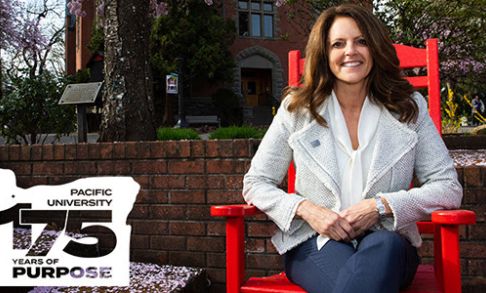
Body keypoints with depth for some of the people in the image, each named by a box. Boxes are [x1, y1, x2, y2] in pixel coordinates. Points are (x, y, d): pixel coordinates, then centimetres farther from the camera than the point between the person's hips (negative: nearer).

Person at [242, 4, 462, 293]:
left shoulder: (409, 107, 6)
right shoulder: (297, 109, 4)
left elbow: (449, 187, 4)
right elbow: (255, 183, 6)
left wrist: (380, 206, -12)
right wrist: (307, 209, -12)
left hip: (386, 241, 2)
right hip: (315, 243, -2)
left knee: (388, 245, -36)